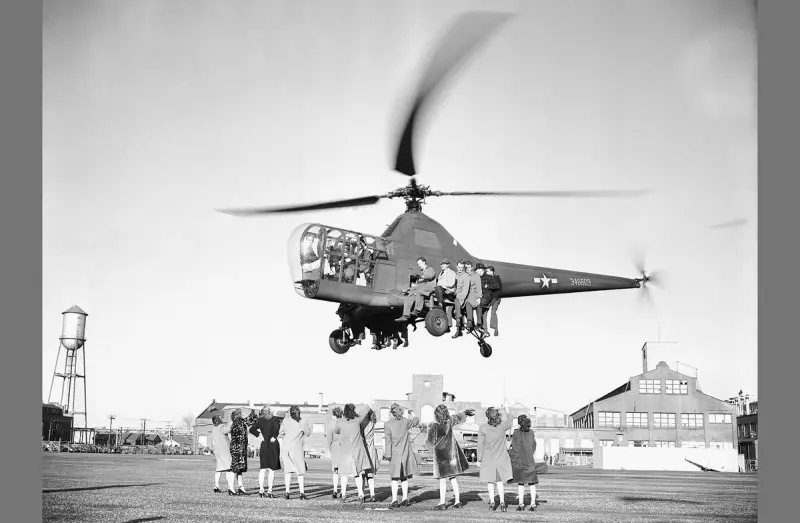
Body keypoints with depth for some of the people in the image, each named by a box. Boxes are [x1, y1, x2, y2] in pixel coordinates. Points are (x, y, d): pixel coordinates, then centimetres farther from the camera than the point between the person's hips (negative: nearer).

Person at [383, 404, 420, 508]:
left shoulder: (387, 424, -10)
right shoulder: (406, 422, -1)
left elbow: (387, 441, -10)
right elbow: (416, 421, 19)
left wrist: (387, 454, -7)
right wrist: (412, 413, 36)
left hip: (395, 453, -3)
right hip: (406, 453, 3)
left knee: (395, 477, -1)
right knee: (404, 477, 12)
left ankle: (394, 500, -9)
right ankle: (405, 499, 13)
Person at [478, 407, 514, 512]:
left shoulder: (483, 428, -17)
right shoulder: (503, 425, -11)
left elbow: (480, 445, -12)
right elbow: (510, 423, 14)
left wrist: (479, 459, -2)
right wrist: (508, 412, 28)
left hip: (488, 458, -2)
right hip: (501, 457, 2)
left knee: (490, 481, 12)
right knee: (500, 481, 11)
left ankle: (492, 501, 7)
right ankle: (502, 501, -1)